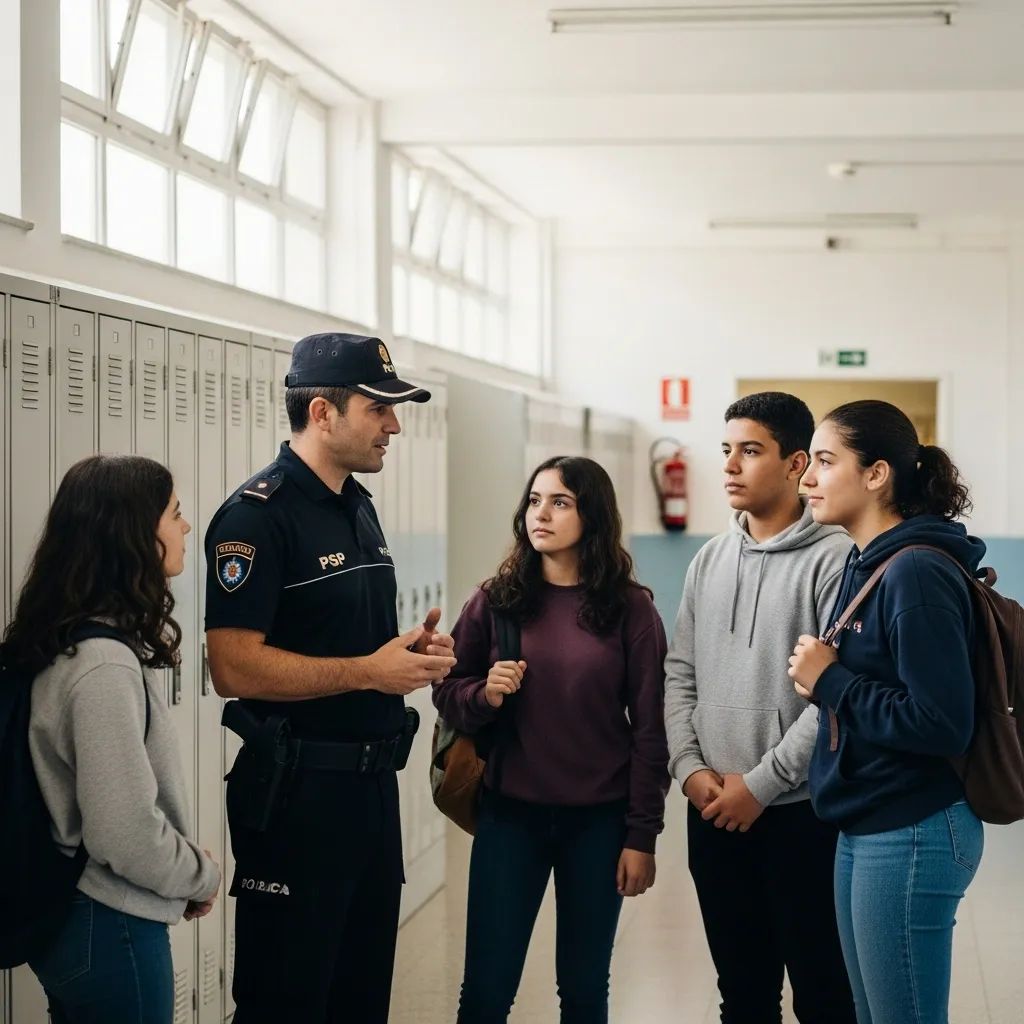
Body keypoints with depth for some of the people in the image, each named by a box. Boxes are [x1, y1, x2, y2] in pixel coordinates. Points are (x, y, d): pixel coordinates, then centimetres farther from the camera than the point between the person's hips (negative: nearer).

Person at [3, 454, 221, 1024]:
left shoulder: (76, 642, 5)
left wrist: (187, 865, 8)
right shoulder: (104, 667, -24)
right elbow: (130, 837, -25)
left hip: (78, 918, 9)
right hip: (111, 932, -9)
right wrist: (204, 875, -8)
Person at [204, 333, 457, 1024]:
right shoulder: (258, 514, -15)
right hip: (296, 791, -9)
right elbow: (235, 667, -22)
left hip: (373, 782, 9)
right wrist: (370, 671, -21)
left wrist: (412, 651, 4)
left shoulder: (358, 506, 13)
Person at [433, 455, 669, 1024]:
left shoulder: (630, 609, -4)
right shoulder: (496, 601, 0)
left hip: (598, 821, -1)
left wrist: (641, 834, -5)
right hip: (510, 815, 1)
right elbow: (447, 692, 8)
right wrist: (484, 695, -14)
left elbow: (649, 729, -3)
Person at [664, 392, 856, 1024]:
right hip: (714, 813, 6)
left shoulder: (834, 560, -10)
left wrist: (761, 784, -15)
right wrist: (690, 768, -4)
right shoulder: (710, 560, 11)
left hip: (801, 812, -6)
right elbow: (680, 675, 11)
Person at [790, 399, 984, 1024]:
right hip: (866, 832, 10)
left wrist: (830, 681, -15)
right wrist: (825, 683, -1)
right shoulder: (866, 565, 10)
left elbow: (943, 725, -23)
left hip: (911, 839, -10)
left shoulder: (917, 574, -18)